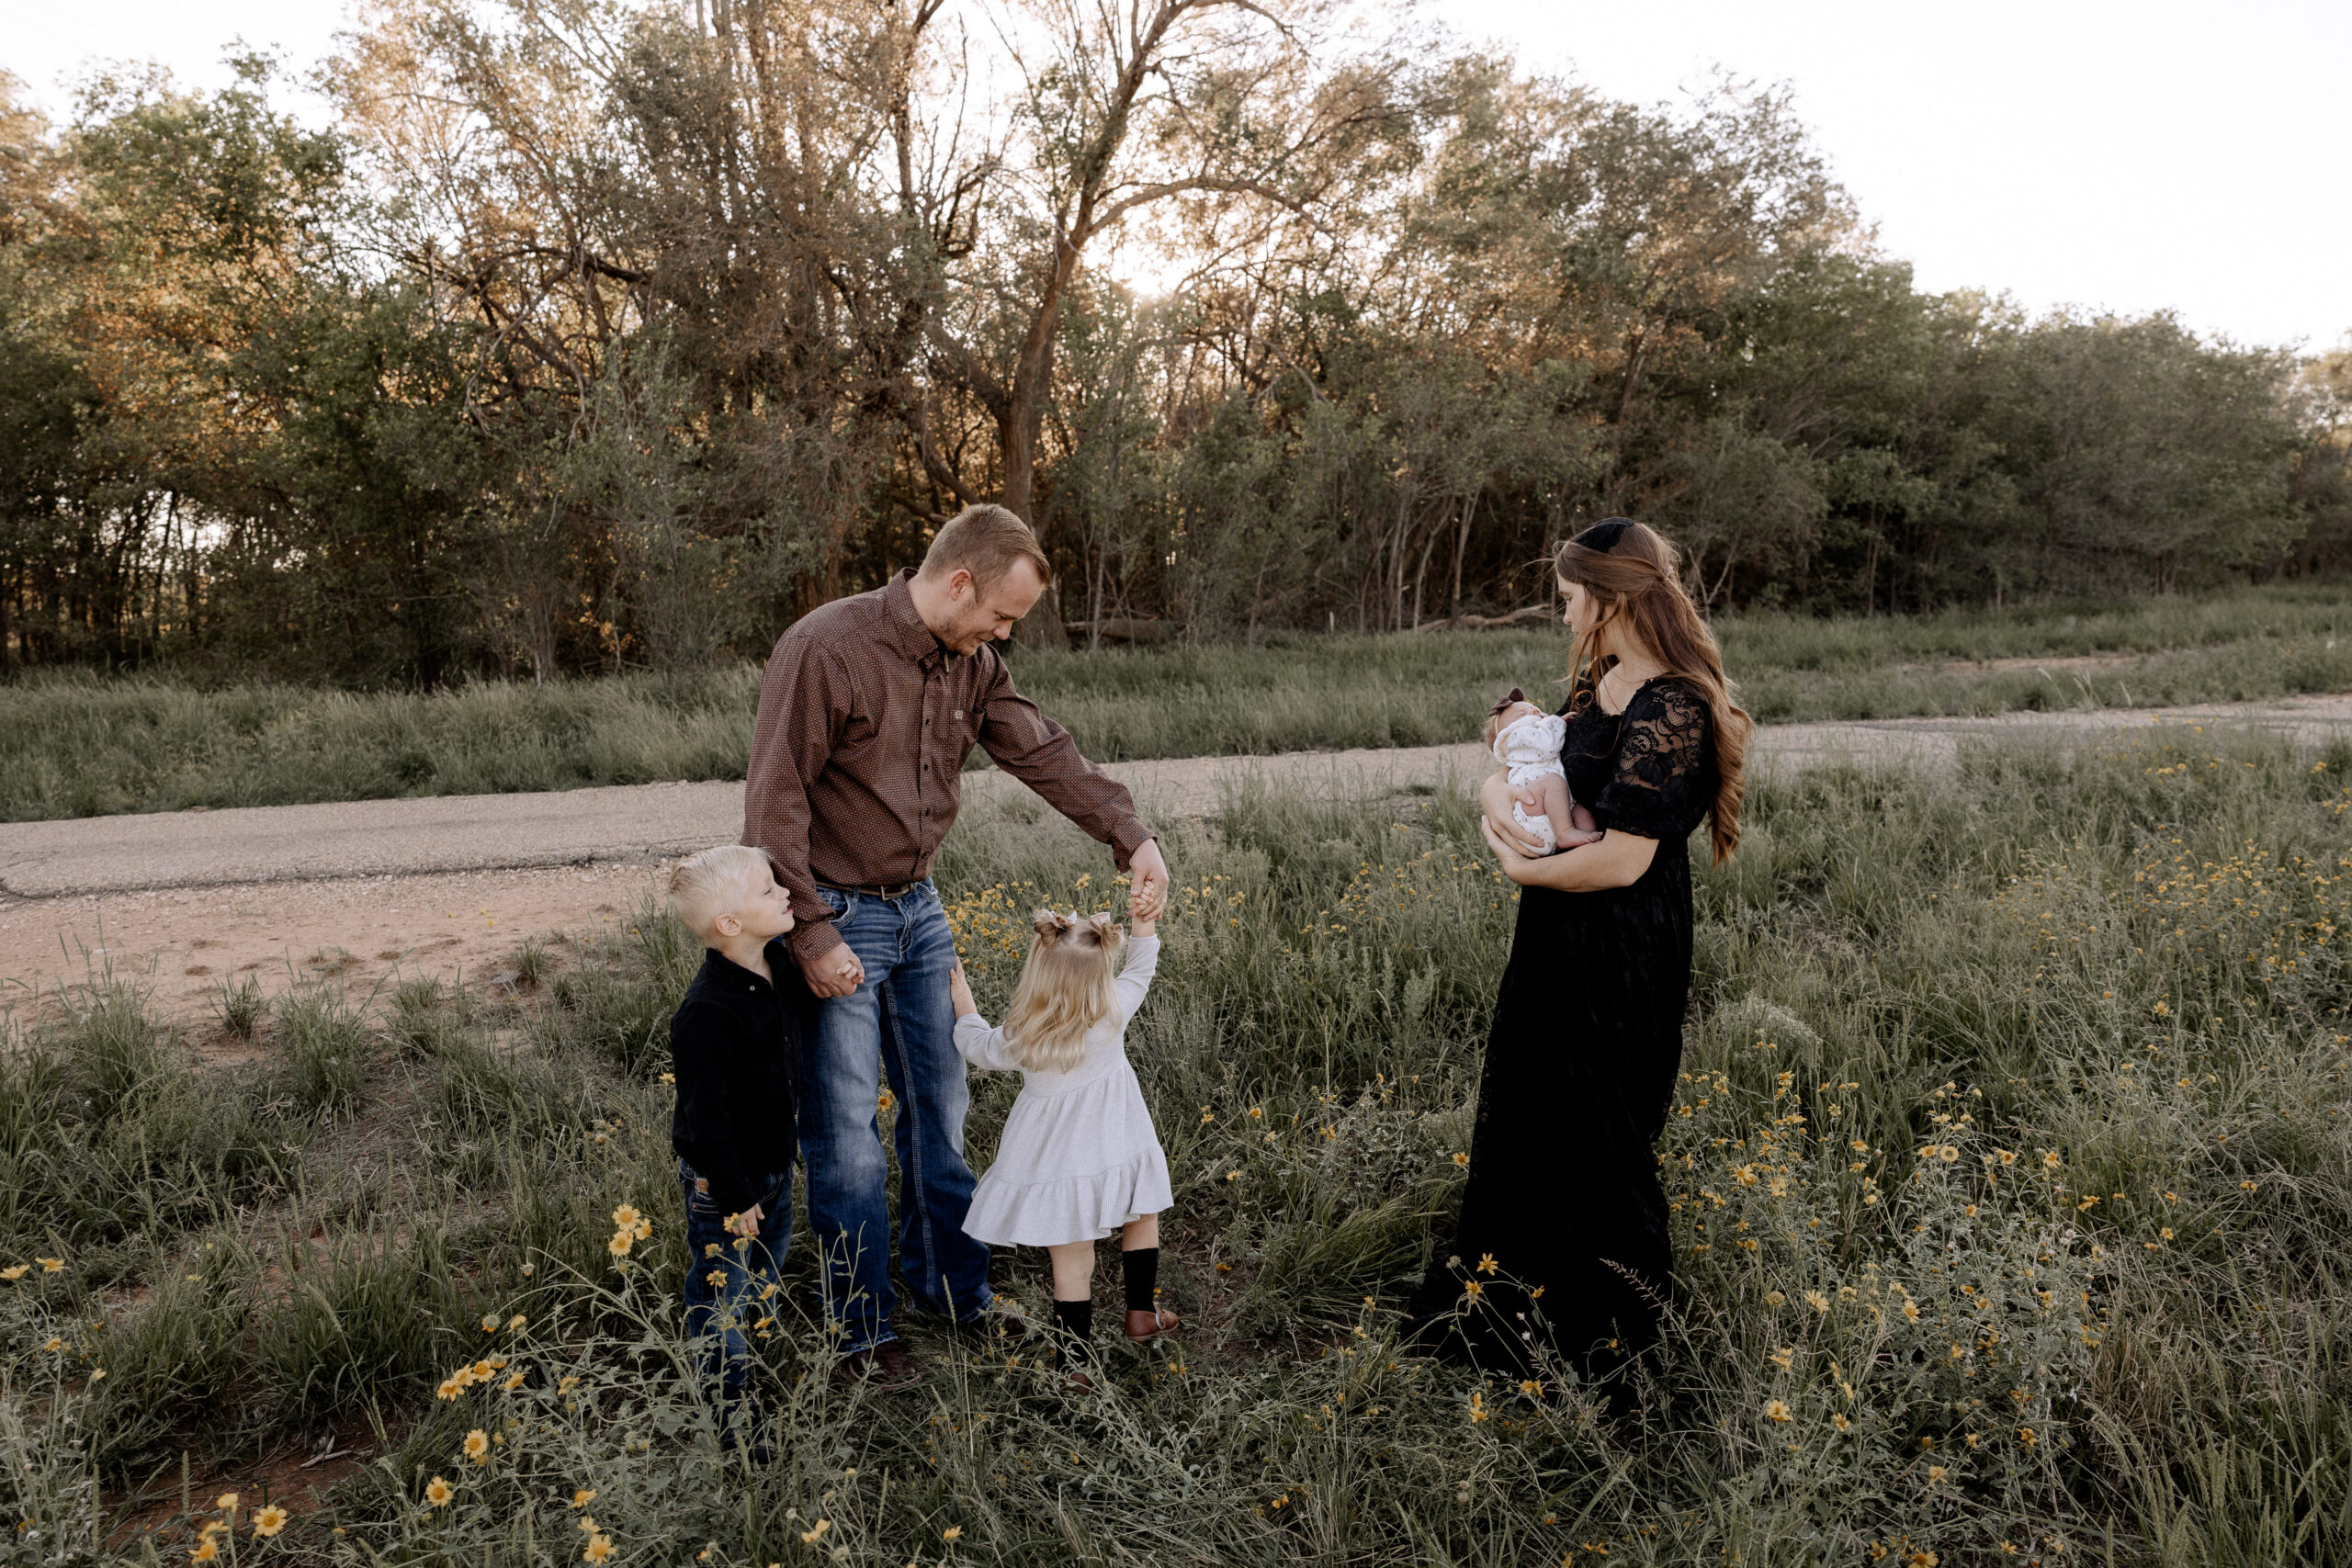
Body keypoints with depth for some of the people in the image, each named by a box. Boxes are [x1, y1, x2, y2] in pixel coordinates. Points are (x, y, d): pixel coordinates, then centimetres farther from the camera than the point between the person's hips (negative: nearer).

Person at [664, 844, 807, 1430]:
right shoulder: (706, 1012, -30)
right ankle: (725, 1418, 24)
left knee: (763, 1284, 24)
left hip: (775, 1167, 8)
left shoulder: (779, 965, -4)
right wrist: (735, 1194, -19)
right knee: (721, 1301, 9)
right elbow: (704, 1115, -25)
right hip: (722, 1184, -8)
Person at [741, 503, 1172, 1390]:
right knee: (847, 1134, 3)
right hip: (836, 917, -7)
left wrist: (1131, 837, -15)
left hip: (918, 912, 7)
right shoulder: (825, 649, -20)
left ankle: (953, 1289, 33)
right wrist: (812, 934, -21)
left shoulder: (972, 663, 2)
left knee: (939, 1108, 15)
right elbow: (775, 803, -20)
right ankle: (865, 1330, 20)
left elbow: (1045, 755, -2)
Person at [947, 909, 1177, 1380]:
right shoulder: (1113, 1013, -19)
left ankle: (1076, 1366, 21)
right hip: (1118, 1158, 0)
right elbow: (1142, 965, 0)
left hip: (1055, 1169, 0)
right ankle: (1141, 1311, 41)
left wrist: (963, 999, 22)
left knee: (1072, 1266, 10)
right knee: (1142, 1217, 29)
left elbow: (976, 1045, 7)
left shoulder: (1018, 1042, -16)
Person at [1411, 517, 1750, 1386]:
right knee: (1523, 1109, 22)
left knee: (1591, 1133, 8)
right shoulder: (1603, 679, 5)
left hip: (1619, 956, -10)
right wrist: (1497, 790, -10)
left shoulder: (1670, 712, -25)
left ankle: (1593, 1329, 31)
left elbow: (1621, 860, -27)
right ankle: (1507, 1287, 43)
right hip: (1559, 938, 10)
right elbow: (1523, 757, 13)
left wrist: (1521, 868, -12)